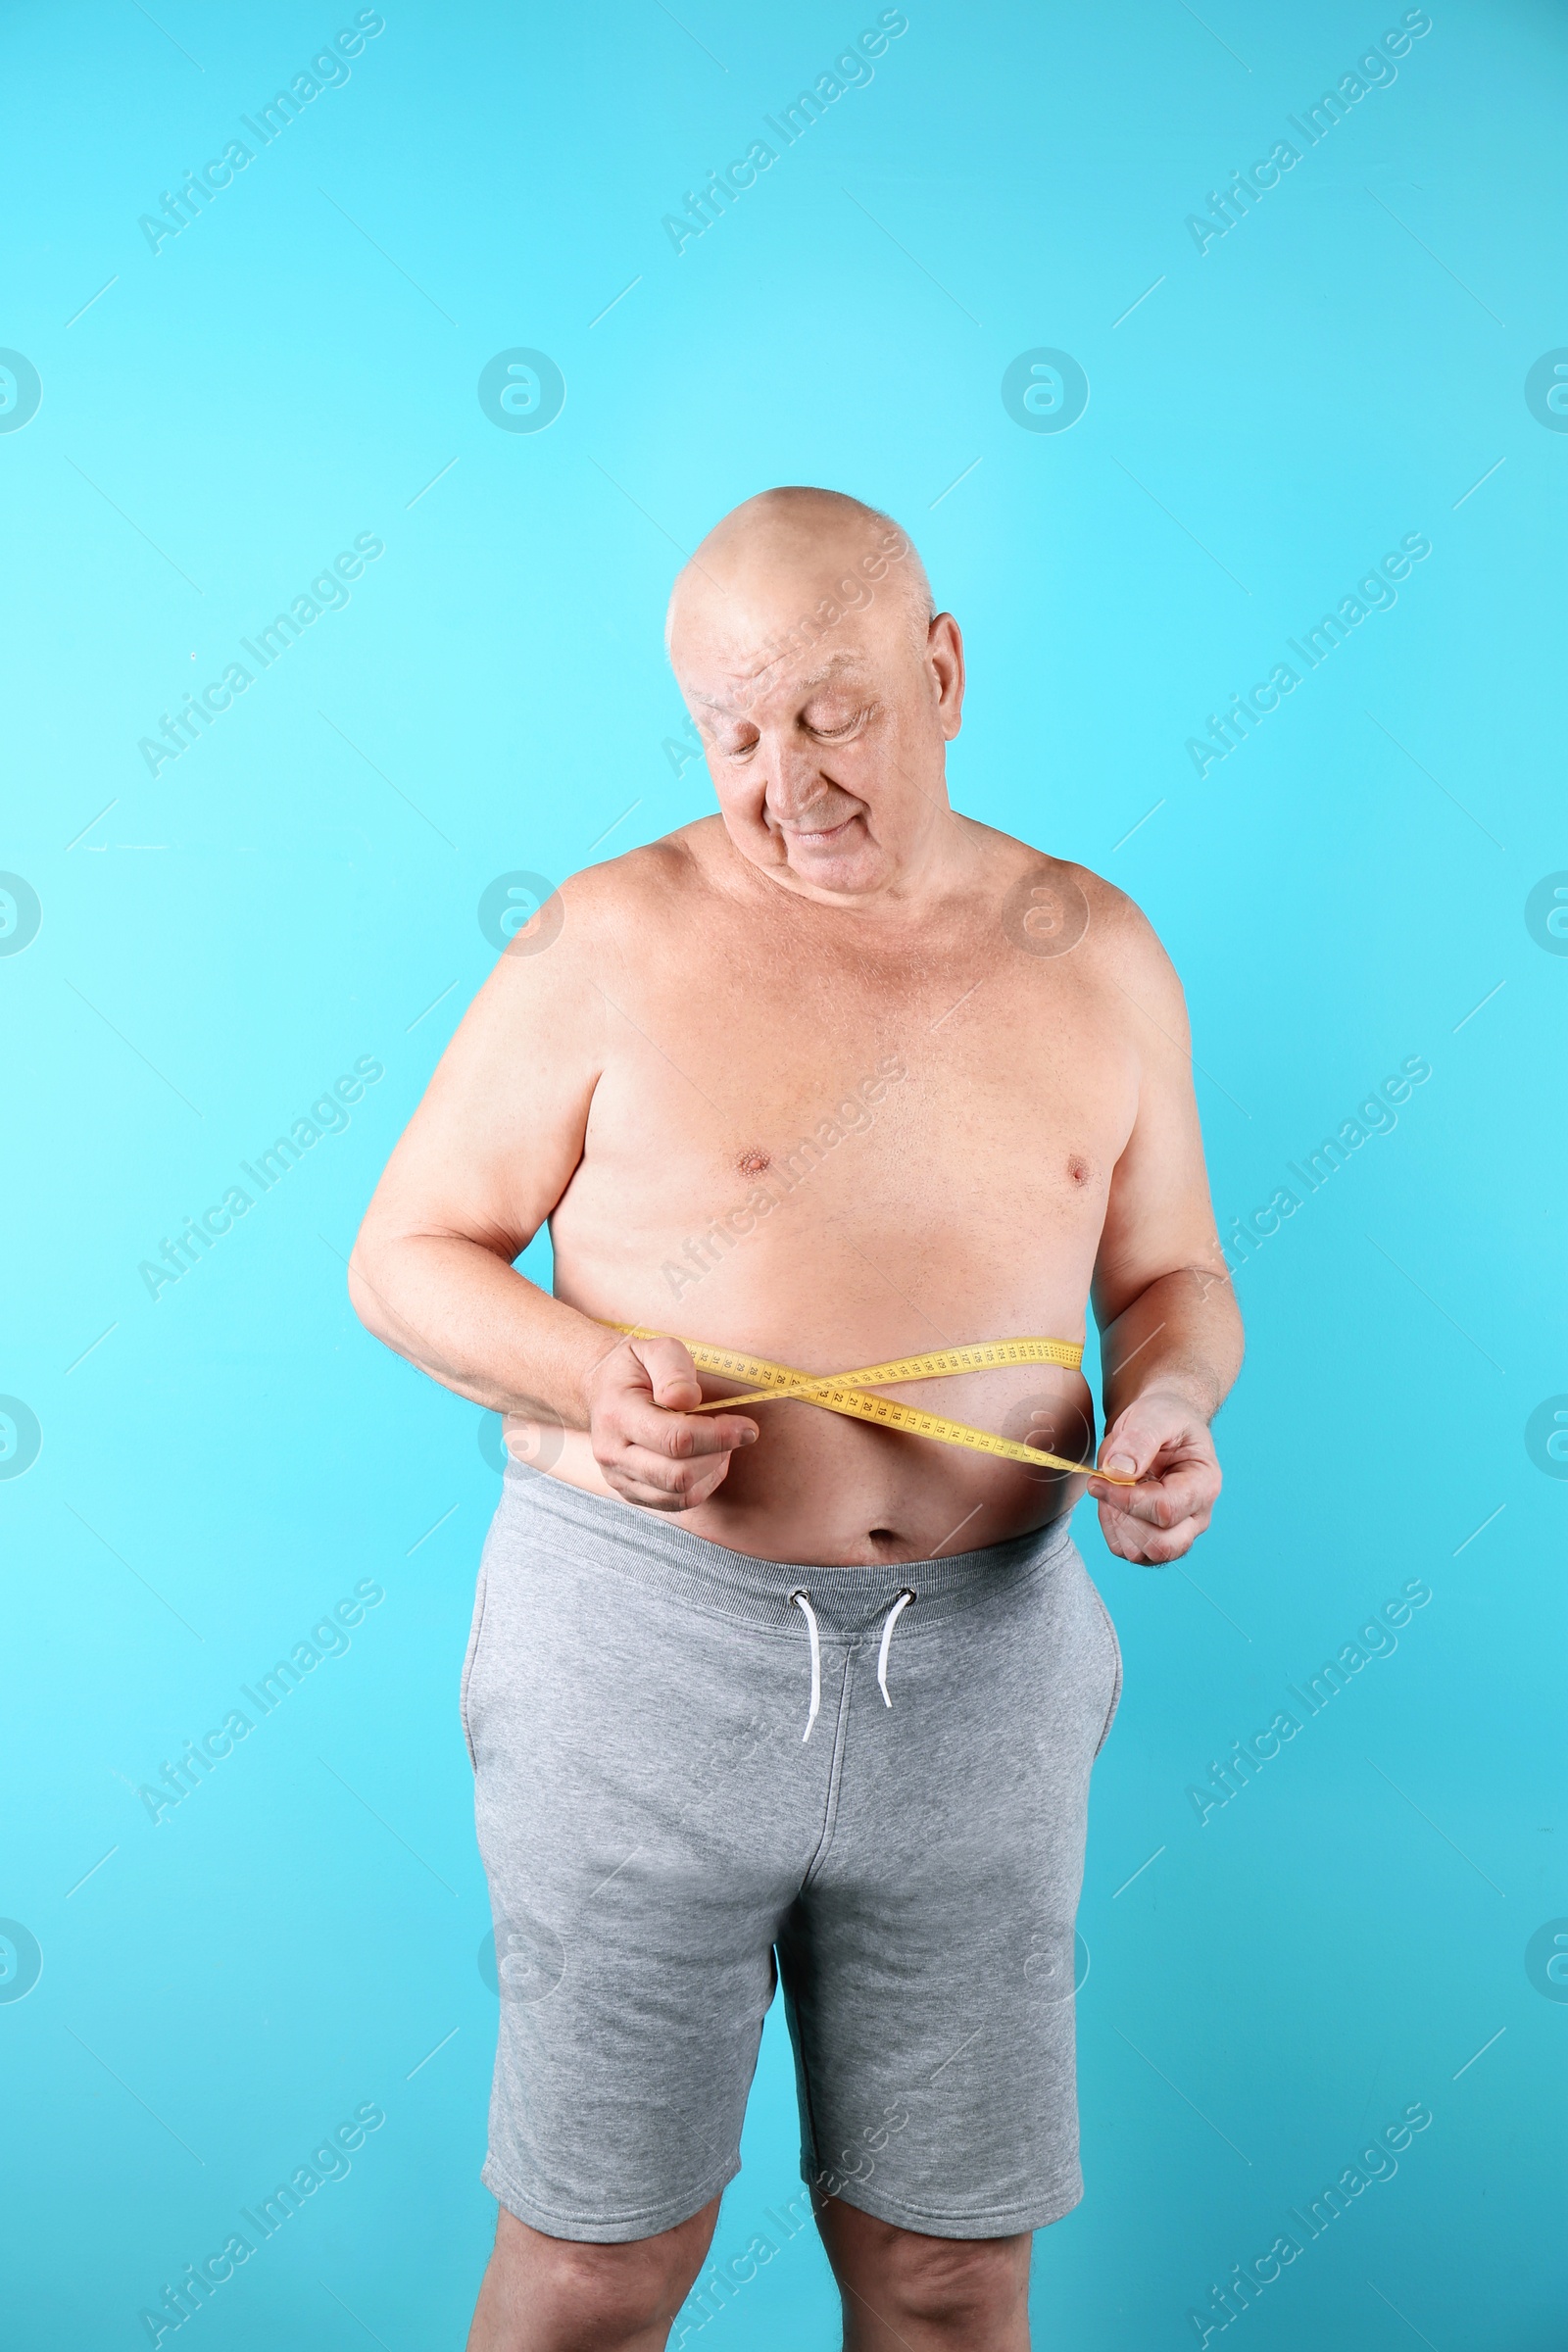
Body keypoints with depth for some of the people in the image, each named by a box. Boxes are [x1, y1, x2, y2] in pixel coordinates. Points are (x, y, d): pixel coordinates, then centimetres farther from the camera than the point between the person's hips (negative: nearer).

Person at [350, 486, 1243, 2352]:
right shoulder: (613, 941, -5)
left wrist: (1169, 1411, -8)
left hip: (979, 1664, 3)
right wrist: (587, 1379, -18)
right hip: (646, 1642, -2)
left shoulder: (1096, 956, 5)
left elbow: (1172, 1278, 14)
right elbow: (406, 1253, 0)